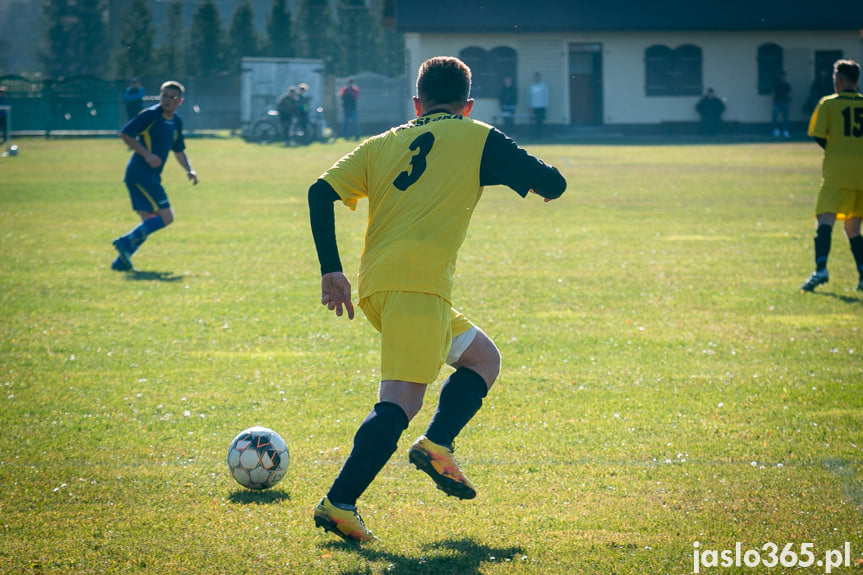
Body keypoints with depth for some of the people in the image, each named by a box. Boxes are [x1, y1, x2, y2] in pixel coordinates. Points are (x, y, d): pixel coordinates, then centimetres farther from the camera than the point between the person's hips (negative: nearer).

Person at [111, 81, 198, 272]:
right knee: (165, 217, -14)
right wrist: (147, 154, -19)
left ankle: (121, 261, 6)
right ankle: (126, 242, -14)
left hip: (151, 176, 9)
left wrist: (189, 170, 12)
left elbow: (178, 150, 28)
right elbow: (125, 134, -12)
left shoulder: (176, 122, 16)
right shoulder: (150, 114, -9)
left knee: (150, 222, 7)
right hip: (141, 174, -9)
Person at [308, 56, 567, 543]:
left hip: (375, 284, 7)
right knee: (400, 402, -13)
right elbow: (552, 184, 11)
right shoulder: (478, 138, 11)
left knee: (483, 357, 22)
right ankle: (339, 504, -24)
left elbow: (322, 193, 11)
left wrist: (331, 270, 10)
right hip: (418, 280, -7)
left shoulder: (384, 143, 23)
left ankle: (437, 445, 5)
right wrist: (545, 181, 36)